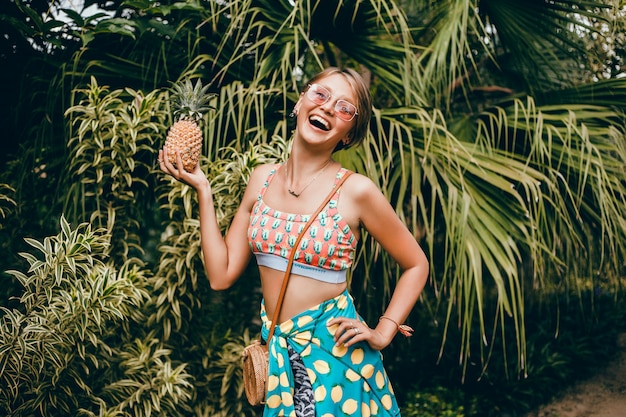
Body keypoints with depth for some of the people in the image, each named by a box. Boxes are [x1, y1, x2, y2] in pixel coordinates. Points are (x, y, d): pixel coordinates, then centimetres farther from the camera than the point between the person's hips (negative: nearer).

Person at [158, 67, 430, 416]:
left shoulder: (355, 190, -12)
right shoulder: (263, 179, 1)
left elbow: (416, 265, -1)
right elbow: (222, 274, 0)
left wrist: (383, 333, -9)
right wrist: (203, 189, -2)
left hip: (333, 354, -4)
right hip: (276, 354, 4)